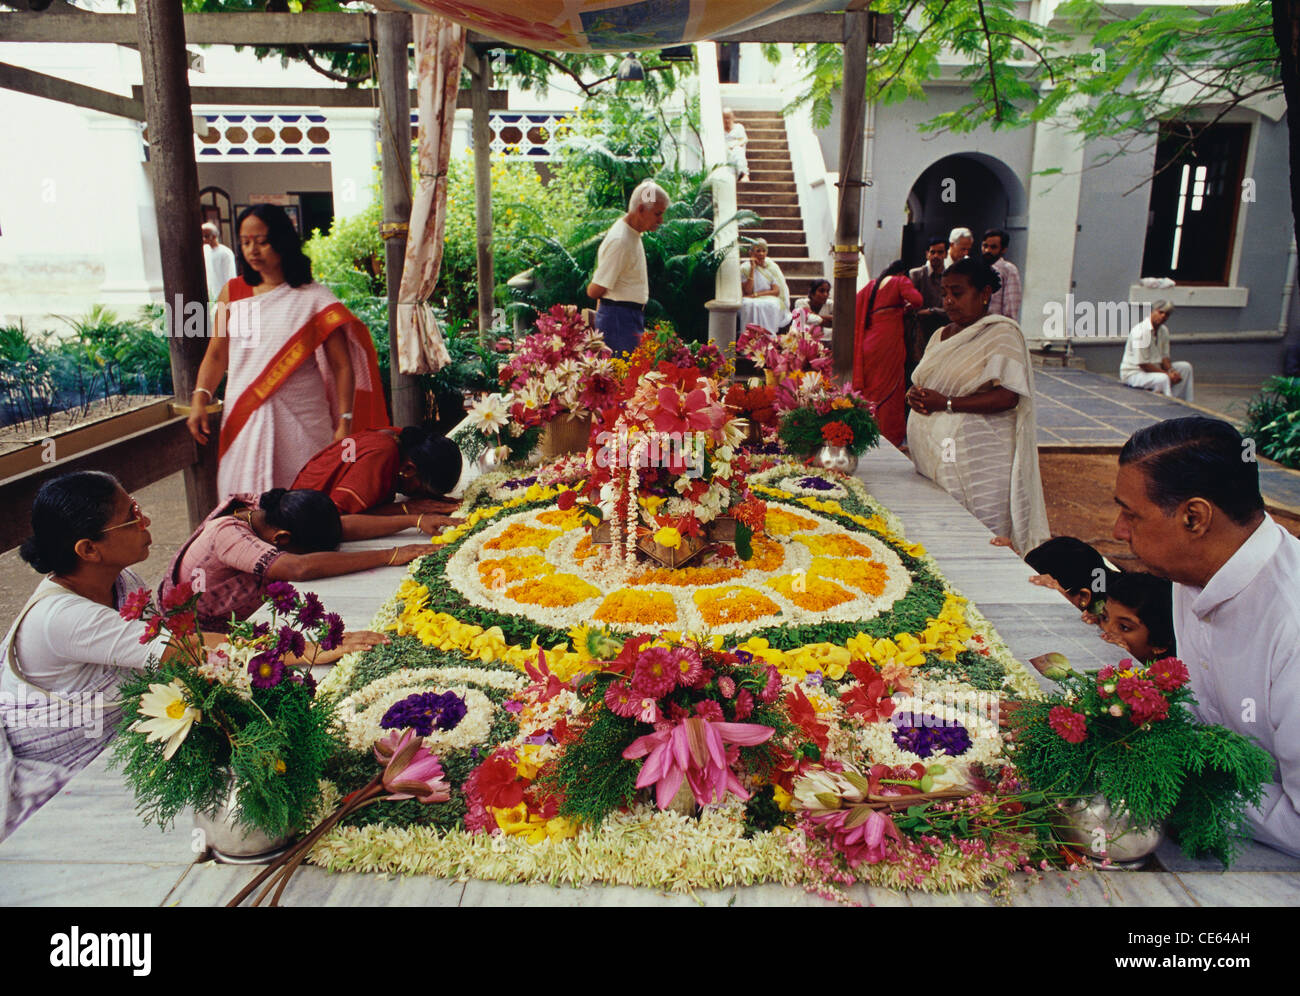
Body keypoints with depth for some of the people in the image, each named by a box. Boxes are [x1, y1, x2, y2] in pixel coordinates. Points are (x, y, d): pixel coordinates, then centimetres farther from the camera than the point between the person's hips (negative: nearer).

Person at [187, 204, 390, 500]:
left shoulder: (314, 298, -1)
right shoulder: (233, 293, 12)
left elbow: (342, 366, -5)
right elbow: (216, 355, 13)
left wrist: (345, 423, -13)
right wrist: (200, 397, -4)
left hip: (302, 420, -3)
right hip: (244, 420, 3)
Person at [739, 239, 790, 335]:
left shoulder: (772, 267, 6)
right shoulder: (745, 268, 2)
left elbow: (776, 291, -1)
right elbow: (748, 291, -10)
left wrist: (756, 294, -12)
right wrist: (752, 269, -11)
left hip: (770, 299, 1)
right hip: (752, 299, -1)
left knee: (770, 305, -34)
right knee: (749, 305, -35)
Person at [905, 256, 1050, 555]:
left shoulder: (1002, 334, -5)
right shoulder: (942, 335, 18)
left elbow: (1008, 396, -16)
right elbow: (922, 382, 26)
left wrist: (946, 404, -17)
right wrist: (915, 394, 1)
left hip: (977, 460, -6)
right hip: (933, 457, 7)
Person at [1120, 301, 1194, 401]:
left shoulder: (1163, 330, 6)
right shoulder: (1141, 331, -22)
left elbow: (1164, 356, 11)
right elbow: (1142, 363, -24)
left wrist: (1171, 371, -11)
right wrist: (1167, 373, -20)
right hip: (1134, 373, -10)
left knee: (1185, 367, 5)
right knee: (1162, 379, -35)